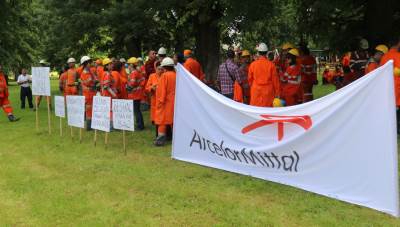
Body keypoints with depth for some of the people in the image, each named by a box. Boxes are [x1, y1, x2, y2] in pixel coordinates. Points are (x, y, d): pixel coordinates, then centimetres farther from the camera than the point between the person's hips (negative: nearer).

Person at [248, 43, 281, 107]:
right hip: (268, 92, -1)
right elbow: (275, 80, -2)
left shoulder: (253, 64, -4)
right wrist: (277, 93, 8)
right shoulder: (271, 64, -7)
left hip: (256, 91, 1)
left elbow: (250, 79, 6)